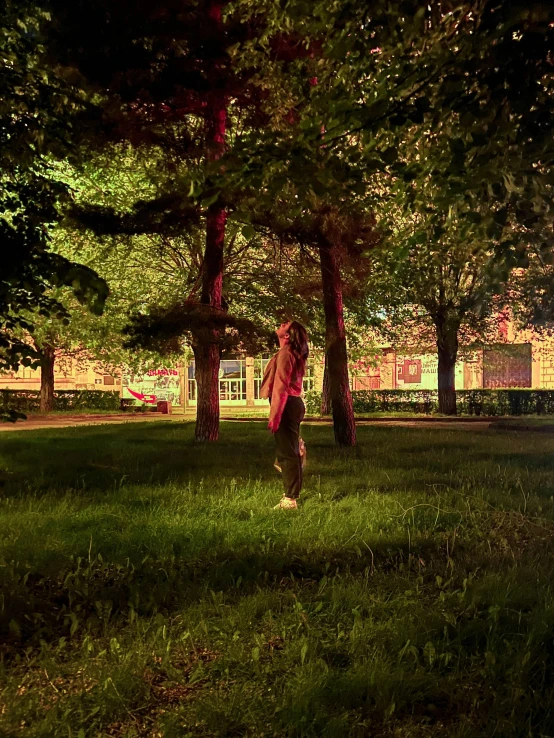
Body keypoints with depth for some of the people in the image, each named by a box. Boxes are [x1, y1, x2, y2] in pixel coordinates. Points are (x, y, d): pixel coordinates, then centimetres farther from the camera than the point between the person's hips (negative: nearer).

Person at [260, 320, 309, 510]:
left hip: (286, 405, -10)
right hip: (294, 403, 10)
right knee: (290, 450, 17)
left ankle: (290, 500, -2)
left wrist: (274, 416, -20)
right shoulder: (294, 354, 17)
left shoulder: (285, 354, -13)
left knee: (286, 452, -6)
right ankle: (291, 493, 27)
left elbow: (280, 387, -19)